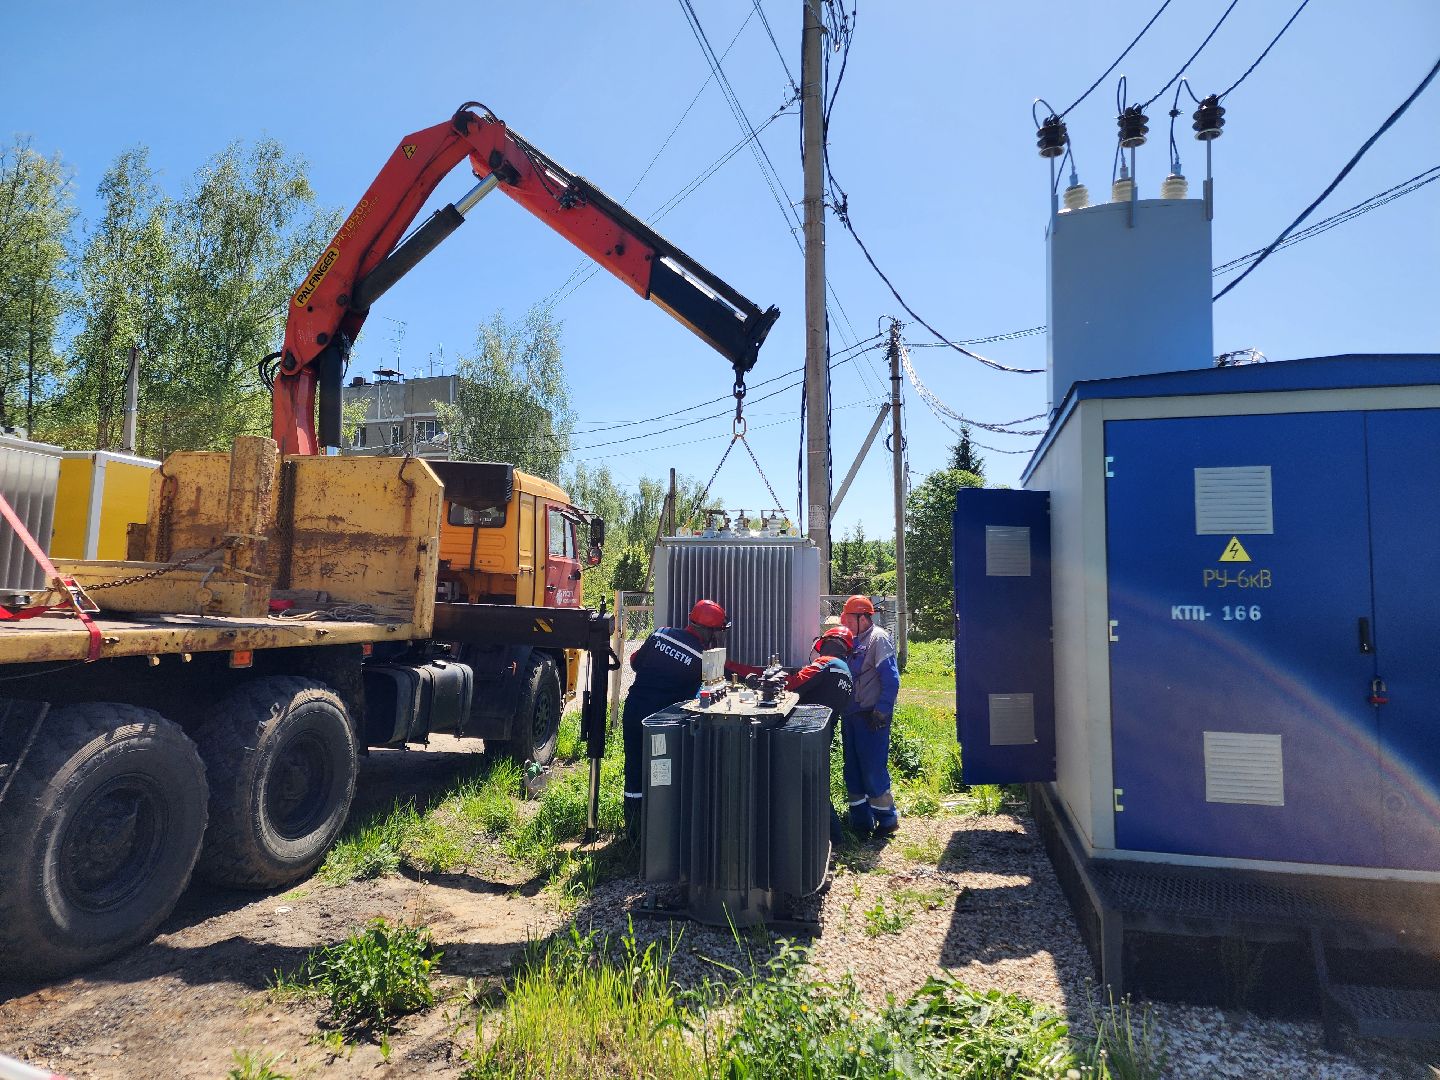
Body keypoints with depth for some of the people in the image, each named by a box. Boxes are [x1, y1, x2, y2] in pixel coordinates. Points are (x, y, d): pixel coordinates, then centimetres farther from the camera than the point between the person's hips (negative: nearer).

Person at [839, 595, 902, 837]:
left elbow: (891, 680, -16)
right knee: (853, 771, 12)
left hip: (871, 718, -9)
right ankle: (861, 821, 22)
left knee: (874, 771, -3)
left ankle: (887, 819, 12)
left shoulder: (879, 639, -11)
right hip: (852, 716, 9)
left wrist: (881, 713, -19)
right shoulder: (856, 641, 14)